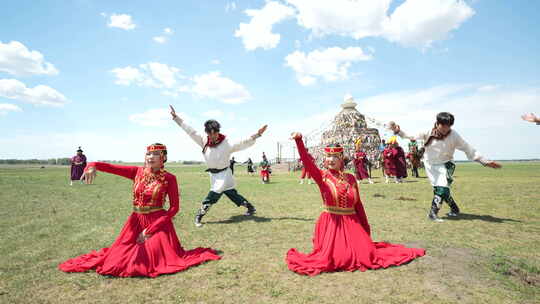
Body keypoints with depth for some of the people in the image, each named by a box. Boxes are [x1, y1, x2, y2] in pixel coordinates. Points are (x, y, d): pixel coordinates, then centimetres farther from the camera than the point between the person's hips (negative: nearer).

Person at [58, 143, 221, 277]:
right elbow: (111, 167, -11)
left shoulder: (169, 178, -11)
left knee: (161, 261, -10)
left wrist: (150, 229, -14)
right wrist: (93, 166, -35)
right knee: (117, 262, 6)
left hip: (159, 223, -4)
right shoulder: (137, 172, -1)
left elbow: (174, 207, -11)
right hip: (136, 221, 4)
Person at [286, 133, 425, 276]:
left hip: (352, 224, 3)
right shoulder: (322, 176, -7)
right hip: (331, 224, -3)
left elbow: (358, 204, 10)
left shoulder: (350, 178, 4)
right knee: (328, 259, -12)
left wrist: (366, 226, 13)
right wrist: (299, 141, -42)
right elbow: (308, 162, -26)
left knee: (366, 255, -3)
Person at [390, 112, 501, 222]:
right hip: (430, 165, 1)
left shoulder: (454, 136, -17)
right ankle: (454, 209, 21)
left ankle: (433, 212, -12)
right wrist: (398, 131, -25)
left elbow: (468, 150, -12)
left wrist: (486, 162, -14)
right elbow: (411, 136, -11)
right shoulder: (428, 133, -15)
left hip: (445, 164, -1)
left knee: (442, 187, -18)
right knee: (439, 188, -1)